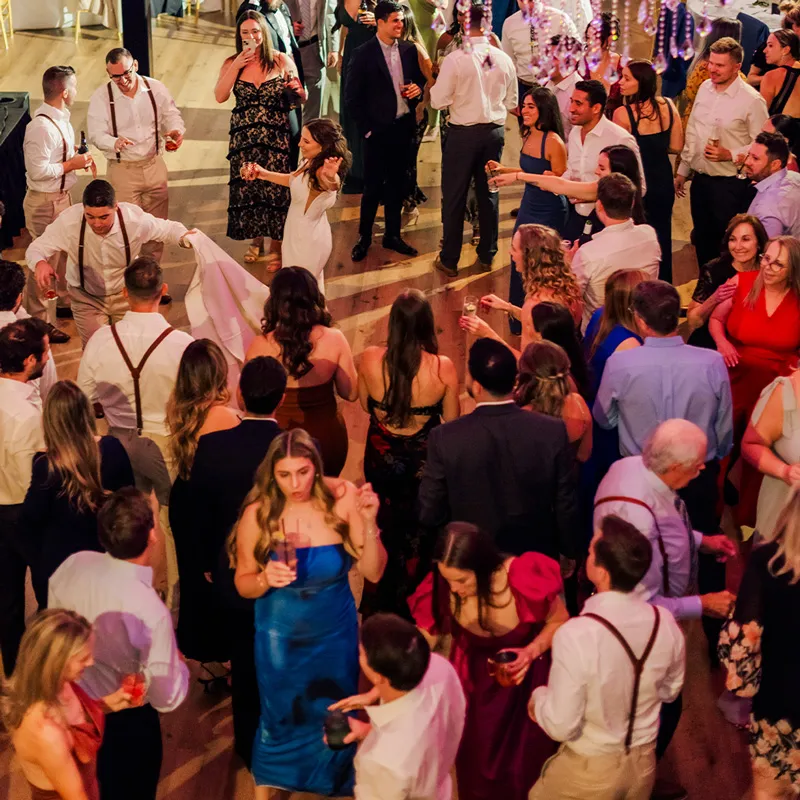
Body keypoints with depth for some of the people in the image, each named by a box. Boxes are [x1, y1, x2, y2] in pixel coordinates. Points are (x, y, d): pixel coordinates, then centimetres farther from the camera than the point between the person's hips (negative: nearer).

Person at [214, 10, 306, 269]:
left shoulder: (282, 61, 0)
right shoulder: (231, 63, 4)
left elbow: (301, 98, 3)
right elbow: (220, 96, -9)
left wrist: (296, 90, -20)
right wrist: (236, 66, -13)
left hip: (276, 137, -2)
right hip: (243, 138, 2)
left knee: (275, 188, -3)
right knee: (246, 188, 6)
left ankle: (276, 246, 11)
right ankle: (256, 239, 26)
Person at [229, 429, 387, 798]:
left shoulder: (341, 498, -20)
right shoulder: (258, 514, -20)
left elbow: (373, 572, -18)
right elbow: (243, 584, -9)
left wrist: (369, 522, -33)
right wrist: (265, 579, -30)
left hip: (335, 632, 1)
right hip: (280, 636, -1)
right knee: (281, 719, 19)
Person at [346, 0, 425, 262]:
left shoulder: (409, 49, 3)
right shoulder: (364, 53, -10)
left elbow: (420, 79, 17)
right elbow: (353, 96, -8)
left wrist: (418, 89, -6)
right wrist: (365, 129, -9)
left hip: (403, 127, 4)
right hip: (379, 129, -4)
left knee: (396, 184, 14)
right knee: (373, 186, 4)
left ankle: (392, 235, 26)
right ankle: (364, 238, 18)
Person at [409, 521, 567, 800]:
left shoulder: (525, 579, -33)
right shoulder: (441, 587, -28)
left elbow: (560, 621, -13)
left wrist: (531, 652, -30)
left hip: (526, 676, -2)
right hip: (474, 679, 2)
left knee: (525, 766, 11)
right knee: (474, 766, 15)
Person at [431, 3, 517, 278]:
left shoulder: (455, 59, -14)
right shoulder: (504, 59, -1)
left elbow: (439, 100, -12)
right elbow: (511, 102, 7)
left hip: (463, 132, -4)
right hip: (495, 131, 4)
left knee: (454, 196, 6)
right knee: (489, 194, 14)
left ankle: (449, 260, 11)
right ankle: (486, 255, 22)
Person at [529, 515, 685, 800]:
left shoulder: (575, 636, -32)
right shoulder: (665, 624, -15)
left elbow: (560, 726, -23)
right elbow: (669, 691, 4)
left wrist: (538, 697, -4)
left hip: (590, 771, -4)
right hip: (643, 764, 4)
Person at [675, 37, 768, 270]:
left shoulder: (751, 100, -14)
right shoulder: (705, 88, 5)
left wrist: (729, 155, -22)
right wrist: (683, 170, 16)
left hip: (730, 183, -6)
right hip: (700, 179, 6)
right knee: (703, 241, 17)